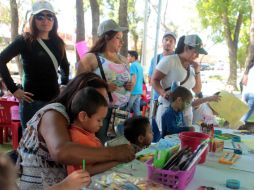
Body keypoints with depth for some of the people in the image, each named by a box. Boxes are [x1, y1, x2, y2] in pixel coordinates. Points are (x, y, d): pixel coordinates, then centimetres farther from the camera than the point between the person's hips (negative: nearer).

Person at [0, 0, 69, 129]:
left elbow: (65, 65, 26)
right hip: (33, 101, -5)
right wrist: (13, 89, -15)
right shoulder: (25, 40, -5)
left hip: (55, 100, 5)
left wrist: (64, 84, 13)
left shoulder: (57, 42, 10)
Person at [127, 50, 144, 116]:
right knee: (137, 111, 9)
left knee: (126, 110, -2)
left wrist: (130, 91, -16)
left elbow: (134, 79, -17)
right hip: (139, 91, 9)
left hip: (134, 91, -9)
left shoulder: (133, 65, -10)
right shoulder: (140, 66, 16)